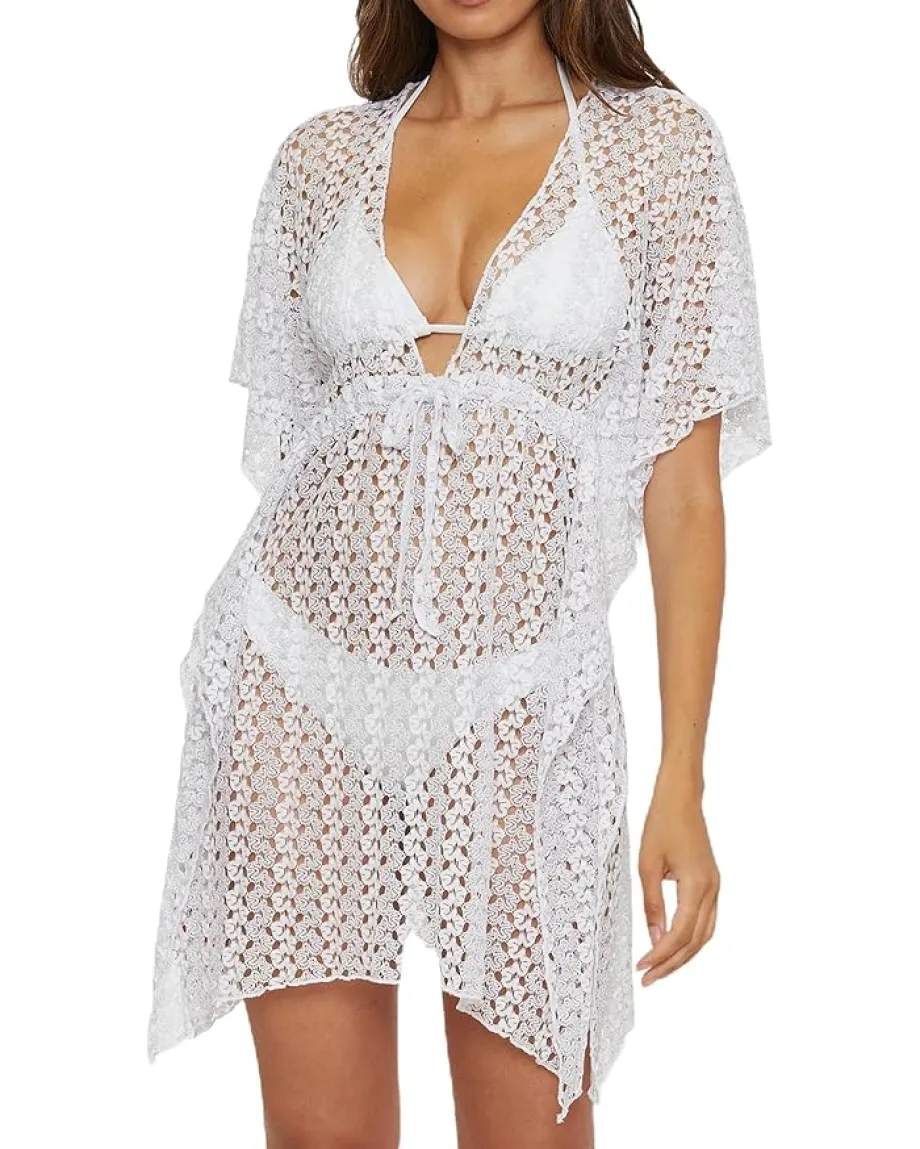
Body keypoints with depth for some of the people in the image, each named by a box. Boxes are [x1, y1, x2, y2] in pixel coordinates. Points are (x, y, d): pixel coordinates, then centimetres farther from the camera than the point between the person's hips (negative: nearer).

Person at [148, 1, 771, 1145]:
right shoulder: (322, 157, 8)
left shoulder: (658, 144, 1)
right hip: (301, 678, 2)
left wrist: (682, 781, -6)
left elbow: (684, 490, -2)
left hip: (519, 702, -2)